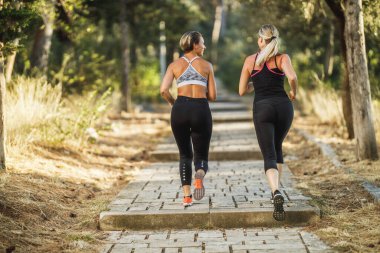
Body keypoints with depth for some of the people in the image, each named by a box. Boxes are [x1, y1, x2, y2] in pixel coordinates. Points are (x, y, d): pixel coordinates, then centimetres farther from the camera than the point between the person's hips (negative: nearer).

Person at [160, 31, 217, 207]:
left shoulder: (175, 65, 10)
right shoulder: (207, 65, 9)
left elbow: (163, 90, -4)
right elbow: (212, 96, 8)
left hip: (180, 109, 1)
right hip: (201, 109, -1)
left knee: (185, 155, 17)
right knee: (201, 156, 8)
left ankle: (187, 196, 2)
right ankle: (200, 175, -30)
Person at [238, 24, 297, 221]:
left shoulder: (250, 60, 9)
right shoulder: (282, 58, 4)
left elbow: (242, 91, 13)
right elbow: (292, 77, -17)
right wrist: (293, 92, 3)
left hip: (262, 108, -1)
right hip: (283, 106, 1)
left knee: (269, 156, -5)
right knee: (277, 147, 26)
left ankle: (276, 192, -31)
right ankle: (276, 189, 26)